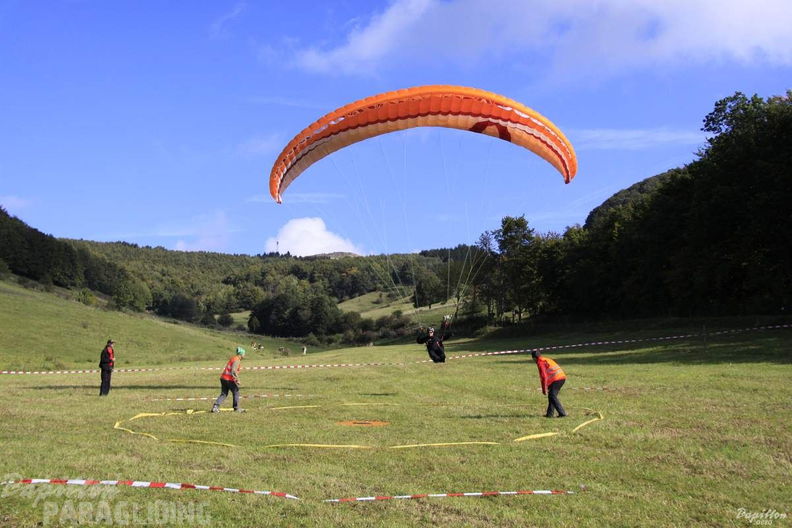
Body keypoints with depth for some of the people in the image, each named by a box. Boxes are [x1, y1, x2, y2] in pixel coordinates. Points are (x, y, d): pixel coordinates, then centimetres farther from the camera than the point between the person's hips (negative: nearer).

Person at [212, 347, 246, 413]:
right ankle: (236, 408, 13)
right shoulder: (237, 360, -10)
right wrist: (237, 379, -18)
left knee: (223, 394, 11)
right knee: (236, 392, 7)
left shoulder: (232, 358, 18)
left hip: (223, 378, 9)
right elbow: (233, 371, -21)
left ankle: (215, 406, -1)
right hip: (229, 379, -8)